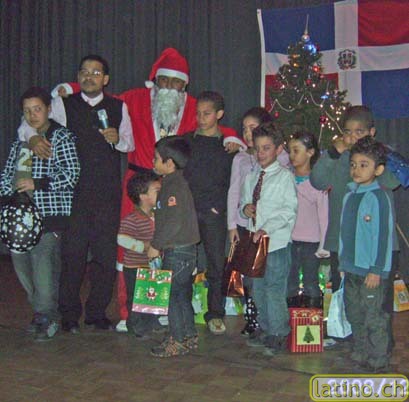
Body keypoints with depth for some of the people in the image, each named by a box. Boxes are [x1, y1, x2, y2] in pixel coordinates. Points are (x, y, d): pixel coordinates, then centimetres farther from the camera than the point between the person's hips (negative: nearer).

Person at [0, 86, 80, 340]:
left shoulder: (61, 137, -1)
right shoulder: (20, 141, 19)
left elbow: (71, 174, -10)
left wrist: (37, 184, -15)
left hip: (50, 214, -7)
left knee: (44, 264, -12)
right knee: (21, 263, 8)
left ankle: (48, 317, 5)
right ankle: (41, 311, 25)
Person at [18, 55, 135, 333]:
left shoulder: (119, 107, 11)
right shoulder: (64, 105, 5)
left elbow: (130, 145, 17)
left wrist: (118, 139, -5)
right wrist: (33, 138, -21)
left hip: (108, 193, 2)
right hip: (74, 191, -1)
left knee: (106, 253, 5)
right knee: (73, 252, 1)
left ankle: (97, 313, 20)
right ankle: (69, 315, 17)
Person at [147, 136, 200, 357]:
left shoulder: (175, 186, -17)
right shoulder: (172, 183, 14)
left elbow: (174, 222, -24)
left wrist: (156, 245, -16)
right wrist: (159, 244, 19)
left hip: (179, 251, -10)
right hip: (180, 249, 10)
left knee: (171, 295, -3)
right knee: (182, 294, 16)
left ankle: (177, 341, 6)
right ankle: (190, 336, 26)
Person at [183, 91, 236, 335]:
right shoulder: (186, 141, 12)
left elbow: (233, 181, 7)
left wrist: (220, 206, -4)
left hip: (214, 214, -1)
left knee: (217, 264, -1)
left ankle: (216, 313, 9)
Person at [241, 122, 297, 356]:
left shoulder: (285, 176, -7)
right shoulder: (251, 177, 12)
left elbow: (290, 210, -14)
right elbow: (244, 200, 22)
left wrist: (267, 228, -22)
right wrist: (245, 208, -2)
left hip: (277, 242, -7)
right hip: (255, 241, 7)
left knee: (275, 289, -4)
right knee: (258, 288, 16)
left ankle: (279, 335, 10)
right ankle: (265, 329, 31)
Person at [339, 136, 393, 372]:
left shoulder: (379, 198, -14)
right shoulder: (349, 196, 9)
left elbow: (383, 235, -15)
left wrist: (376, 270, -16)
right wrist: (343, 263, 16)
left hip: (372, 271, -8)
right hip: (352, 269, 8)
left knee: (374, 317, 1)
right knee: (355, 315, 18)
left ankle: (379, 362, 14)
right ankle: (360, 355, 33)